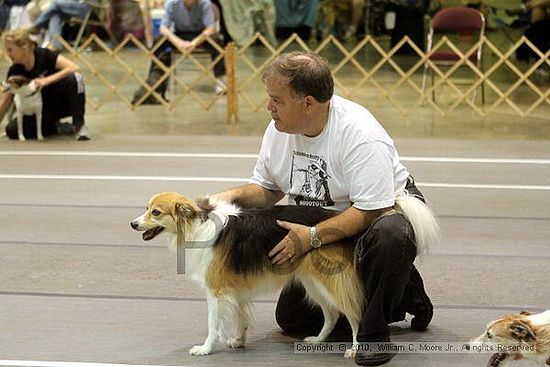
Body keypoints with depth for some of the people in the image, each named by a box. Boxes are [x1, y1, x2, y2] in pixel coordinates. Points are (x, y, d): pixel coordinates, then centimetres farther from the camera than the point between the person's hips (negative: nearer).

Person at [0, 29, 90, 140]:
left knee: (74, 78, -36)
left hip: (65, 102, -4)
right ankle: (54, 127, 4)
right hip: (44, 108, 4)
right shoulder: (15, 71, -10)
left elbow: (74, 68, -33)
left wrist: (46, 80, -38)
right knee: (12, 130, -19)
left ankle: (79, 125, -20)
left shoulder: (44, 55, -20)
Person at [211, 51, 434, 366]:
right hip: (324, 227, 7)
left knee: (389, 236, -44)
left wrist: (312, 236, -39)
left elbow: (371, 210, -33)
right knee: (291, 318, 3)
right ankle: (401, 295, 13)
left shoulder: (360, 134, -30)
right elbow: (267, 189, 7)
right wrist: (232, 196, -13)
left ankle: (375, 331, -21)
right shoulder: (279, 128, -6)